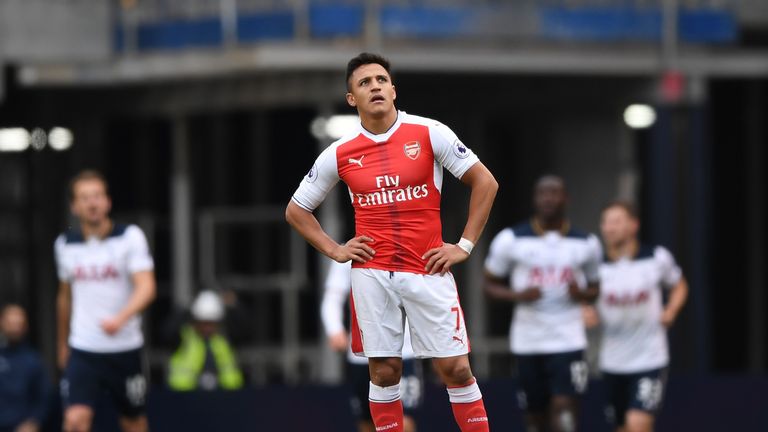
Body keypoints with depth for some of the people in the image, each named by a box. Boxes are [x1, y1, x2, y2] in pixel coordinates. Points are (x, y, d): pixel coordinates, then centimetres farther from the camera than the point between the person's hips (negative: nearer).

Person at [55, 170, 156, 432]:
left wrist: (120, 319, -37)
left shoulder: (130, 237, -7)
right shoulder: (65, 244, 4)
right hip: (82, 350, 1)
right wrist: (62, 344, 26)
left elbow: (146, 287, -19)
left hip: (124, 348, -1)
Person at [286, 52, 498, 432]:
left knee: (455, 369, -3)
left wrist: (465, 245, -3)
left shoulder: (429, 134, -3)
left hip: (428, 271, -1)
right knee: (384, 371, 3)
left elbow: (485, 182, 2)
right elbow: (296, 210, 15)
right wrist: (334, 250, 3)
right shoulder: (339, 154, 3)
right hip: (372, 274, 1)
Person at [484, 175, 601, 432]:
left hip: (568, 340, -1)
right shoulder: (511, 240, 0)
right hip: (527, 341, 1)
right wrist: (517, 295, -14)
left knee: (564, 407, -16)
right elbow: (490, 285, 6)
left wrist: (582, 293, -9)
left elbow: (596, 289, 15)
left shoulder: (587, 244, 5)